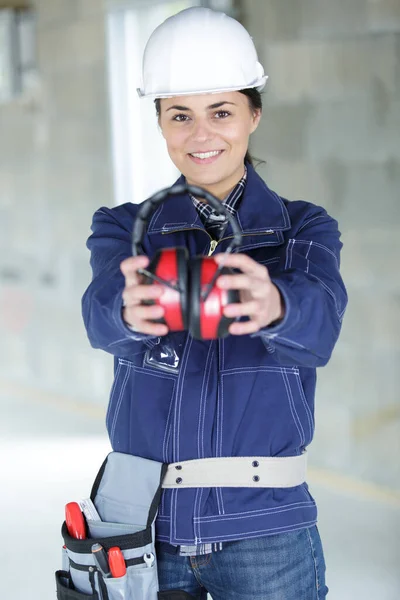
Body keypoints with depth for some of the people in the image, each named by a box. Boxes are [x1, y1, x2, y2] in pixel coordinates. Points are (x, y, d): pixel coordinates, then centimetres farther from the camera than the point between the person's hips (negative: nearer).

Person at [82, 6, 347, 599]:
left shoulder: (304, 230, 3)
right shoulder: (124, 229, 5)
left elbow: (320, 319, -19)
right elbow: (101, 314, -16)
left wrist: (273, 305, -43)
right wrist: (130, 310, -41)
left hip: (263, 527, -1)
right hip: (146, 524, 1)